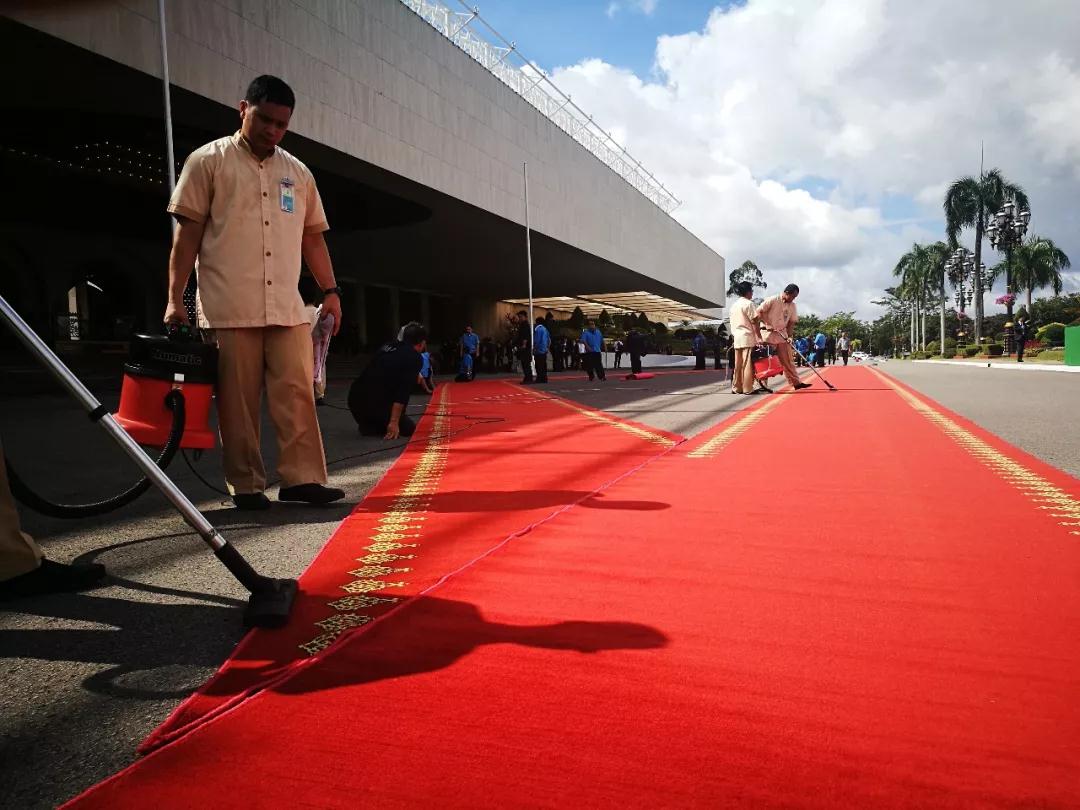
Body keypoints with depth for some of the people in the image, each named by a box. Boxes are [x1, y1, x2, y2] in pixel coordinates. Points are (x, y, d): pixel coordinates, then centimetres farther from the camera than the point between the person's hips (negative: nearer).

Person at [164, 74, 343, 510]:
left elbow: (312, 237, 20)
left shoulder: (297, 172, 17)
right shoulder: (208, 160, 4)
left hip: (287, 308, 4)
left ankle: (302, 477, 4)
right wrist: (175, 298, -6)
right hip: (228, 309, -3)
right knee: (238, 401, 0)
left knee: (297, 394, -1)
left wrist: (330, 290, 11)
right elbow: (187, 233, 0)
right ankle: (246, 485, 9)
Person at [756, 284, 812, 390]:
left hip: (782, 335, 5)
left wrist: (789, 335, -4)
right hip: (769, 334, -5)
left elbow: (792, 321, 9)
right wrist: (767, 325, -18)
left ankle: (796, 382, 5)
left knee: (787, 360, 5)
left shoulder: (792, 305, 7)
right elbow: (759, 312, -11)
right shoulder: (772, 301, -11)